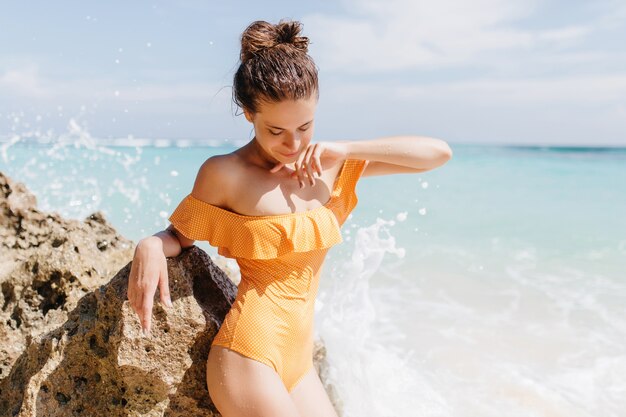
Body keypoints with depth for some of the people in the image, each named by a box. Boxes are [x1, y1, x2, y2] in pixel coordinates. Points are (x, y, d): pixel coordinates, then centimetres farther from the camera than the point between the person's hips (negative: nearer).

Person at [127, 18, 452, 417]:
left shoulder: (329, 167, 3)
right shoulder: (226, 173, -9)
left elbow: (438, 152, 2)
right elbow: (180, 236, 5)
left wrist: (345, 149, -9)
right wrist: (149, 246, -18)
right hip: (248, 353, -5)